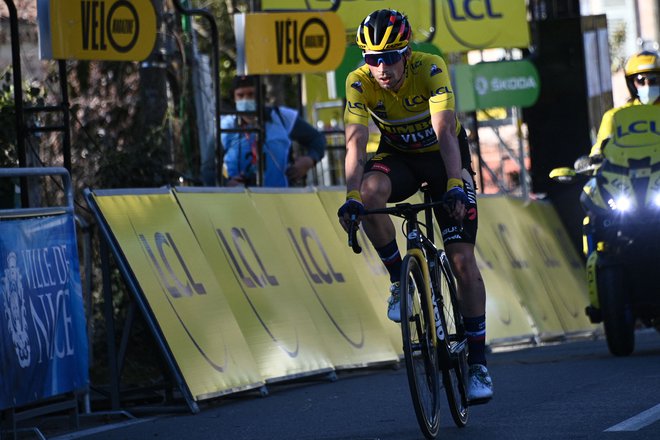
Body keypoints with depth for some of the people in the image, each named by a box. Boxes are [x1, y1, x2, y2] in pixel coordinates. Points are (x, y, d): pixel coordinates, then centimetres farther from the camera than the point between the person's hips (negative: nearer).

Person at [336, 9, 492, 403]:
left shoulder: (430, 69, -29)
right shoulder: (360, 83, -22)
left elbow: (445, 132, -39)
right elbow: (356, 142, -30)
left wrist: (455, 185, -53)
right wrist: (352, 196, -45)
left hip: (444, 154, -2)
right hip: (398, 155, 2)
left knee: (463, 259, -11)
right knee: (371, 191, -35)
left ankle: (478, 362, -2)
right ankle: (399, 279, -13)